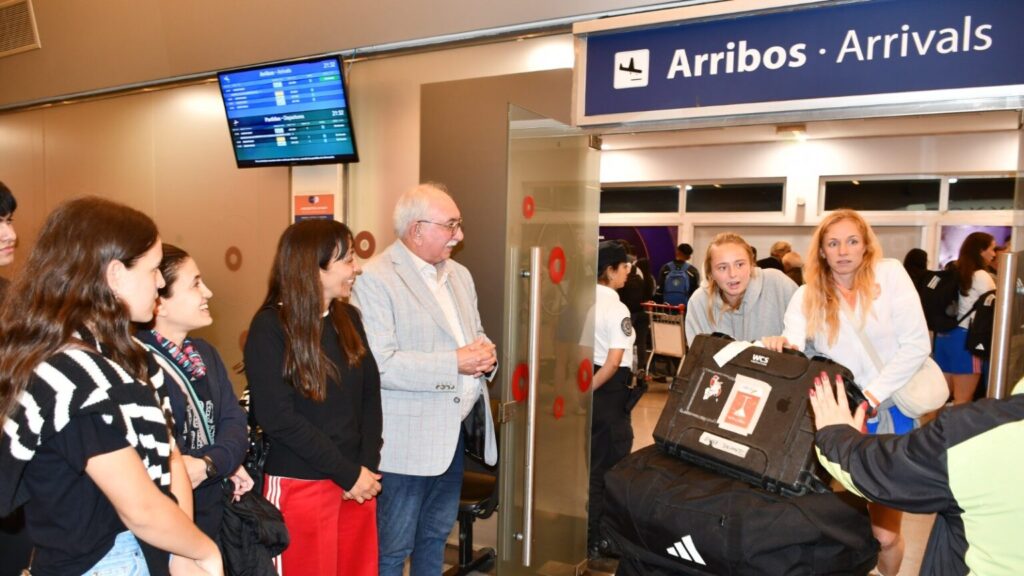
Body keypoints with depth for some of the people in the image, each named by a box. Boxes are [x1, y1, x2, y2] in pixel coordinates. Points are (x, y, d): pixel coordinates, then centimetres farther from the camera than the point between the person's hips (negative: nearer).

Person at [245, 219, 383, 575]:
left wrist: (366, 466, -5)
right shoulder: (270, 327, -11)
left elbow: (370, 393, 6)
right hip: (299, 485, -5)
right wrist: (347, 473, -14)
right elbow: (276, 417, -16)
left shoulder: (349, 319, 5)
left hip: (357, 478, 5)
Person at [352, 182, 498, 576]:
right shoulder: (375, 279, -14)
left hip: (455, 429, 8)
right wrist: (455, 363, -22)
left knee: (436, 536, 21)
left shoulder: (460, 275, 12)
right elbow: (380, 364, -22)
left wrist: (485, 354, -5)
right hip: (407, 438, -7)